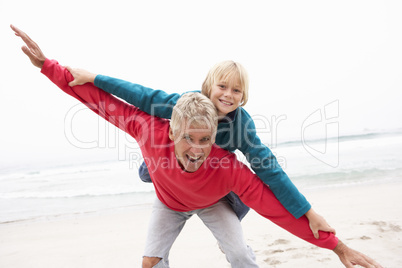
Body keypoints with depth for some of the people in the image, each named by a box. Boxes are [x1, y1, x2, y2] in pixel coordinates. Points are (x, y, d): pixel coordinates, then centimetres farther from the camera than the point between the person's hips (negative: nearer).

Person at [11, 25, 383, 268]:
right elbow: (101, 100, -32)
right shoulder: (152, 132, -42)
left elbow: (279, 209, -38)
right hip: (169, 204, 2)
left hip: (212, 204, -1)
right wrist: (46, 64, -27)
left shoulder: (230, 170, -44)